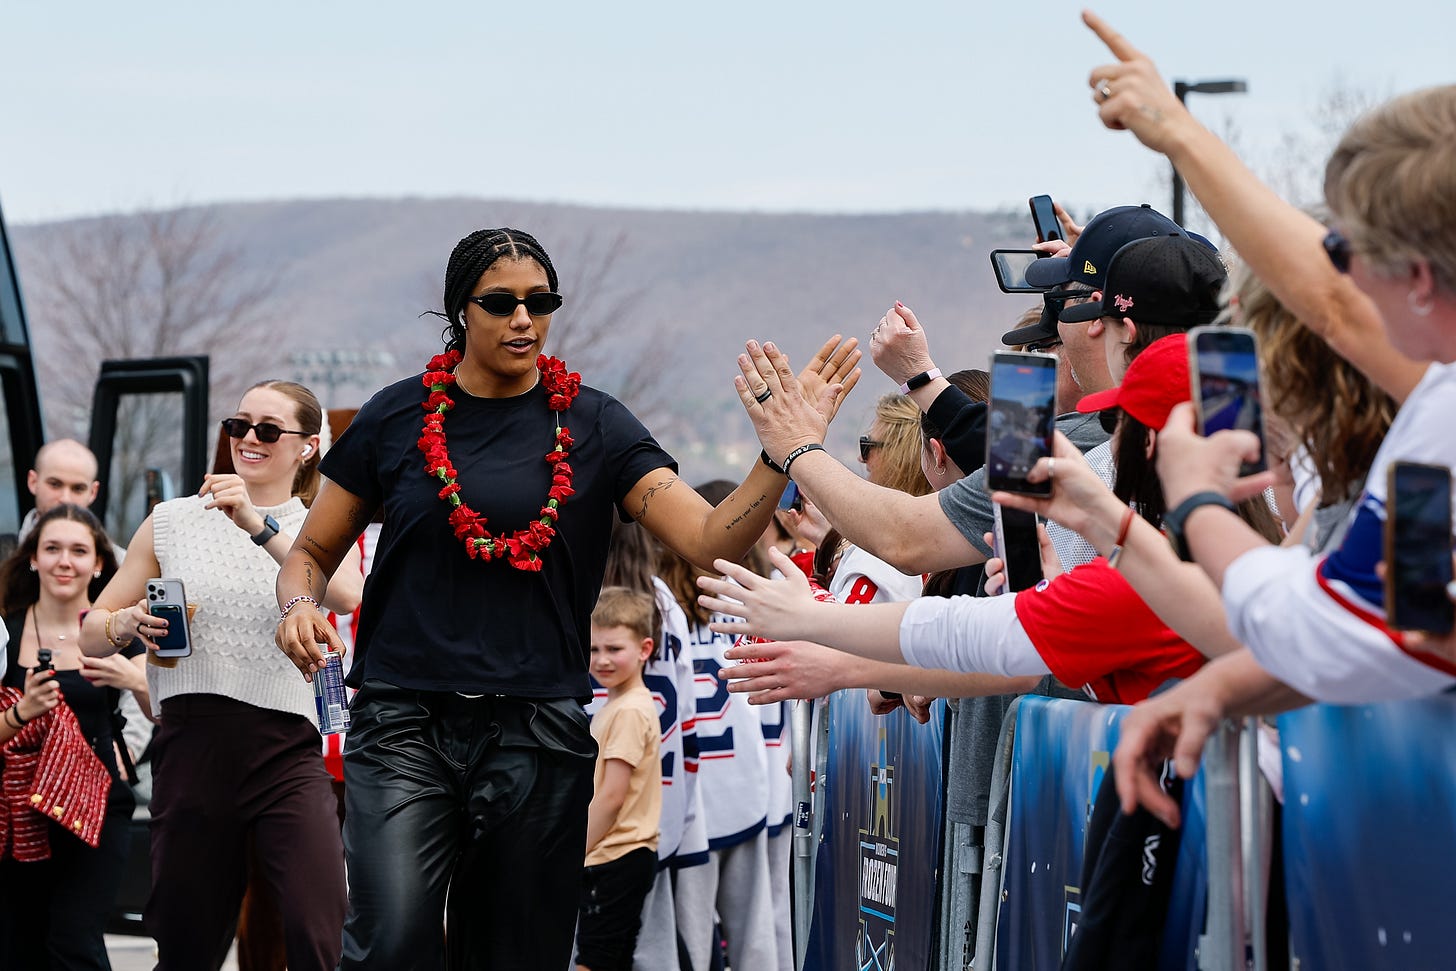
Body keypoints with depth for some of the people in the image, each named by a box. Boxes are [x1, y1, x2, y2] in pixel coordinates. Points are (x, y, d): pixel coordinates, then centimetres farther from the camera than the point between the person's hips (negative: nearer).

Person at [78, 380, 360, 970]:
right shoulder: (172, 523, 14)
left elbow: (347, 596, -13)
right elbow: (91, 635, 17)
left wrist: (260, 526, -21)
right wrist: (127, 624, -6)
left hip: (286, 748, -1)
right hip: (191, 744, 1)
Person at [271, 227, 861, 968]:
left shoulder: (592, 426, 5)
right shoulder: (397, 418, 5)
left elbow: (712, 539, -5)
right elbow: (312, 552, 14)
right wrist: (298, 607, -9)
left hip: (537, 733, 1)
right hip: (404, 720, -1)